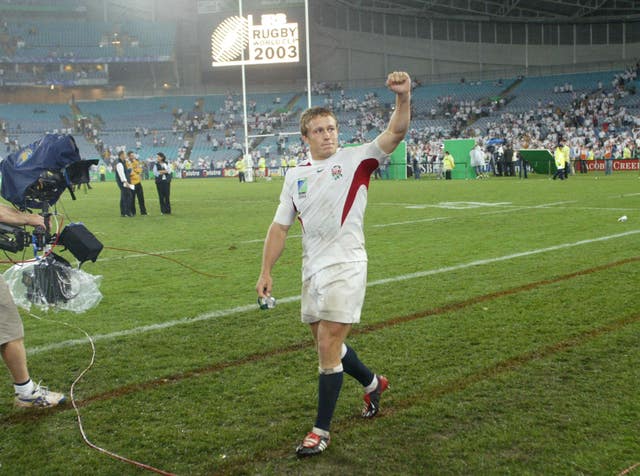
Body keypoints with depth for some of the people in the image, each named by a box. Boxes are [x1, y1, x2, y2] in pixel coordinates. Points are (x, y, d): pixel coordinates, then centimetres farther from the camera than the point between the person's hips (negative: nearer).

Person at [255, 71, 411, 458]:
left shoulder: (355, 159, -3)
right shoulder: (296, 177, 11)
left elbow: (396, 132, -16)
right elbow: (280, 227, 13)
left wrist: (403, 98, -34)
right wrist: (266, 272, 9)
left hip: (345, 269, -6)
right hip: (313, 270, 6)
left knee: (329, 346, -8)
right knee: (326, 343, 17)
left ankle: (322, 430, 5)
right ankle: (373, 383, 44)